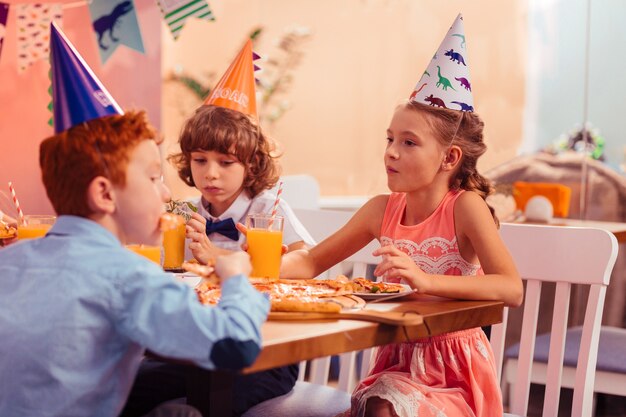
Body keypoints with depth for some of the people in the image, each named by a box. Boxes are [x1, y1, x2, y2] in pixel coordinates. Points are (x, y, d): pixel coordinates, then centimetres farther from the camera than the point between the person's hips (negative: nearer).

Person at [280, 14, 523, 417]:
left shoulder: (465, 206, -15)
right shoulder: (383, 209, 0)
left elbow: (512, 290, -25)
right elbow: (311, 262, 7)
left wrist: (426, 280, -36)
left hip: (453, 369, -5)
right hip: (399, 362, 5)